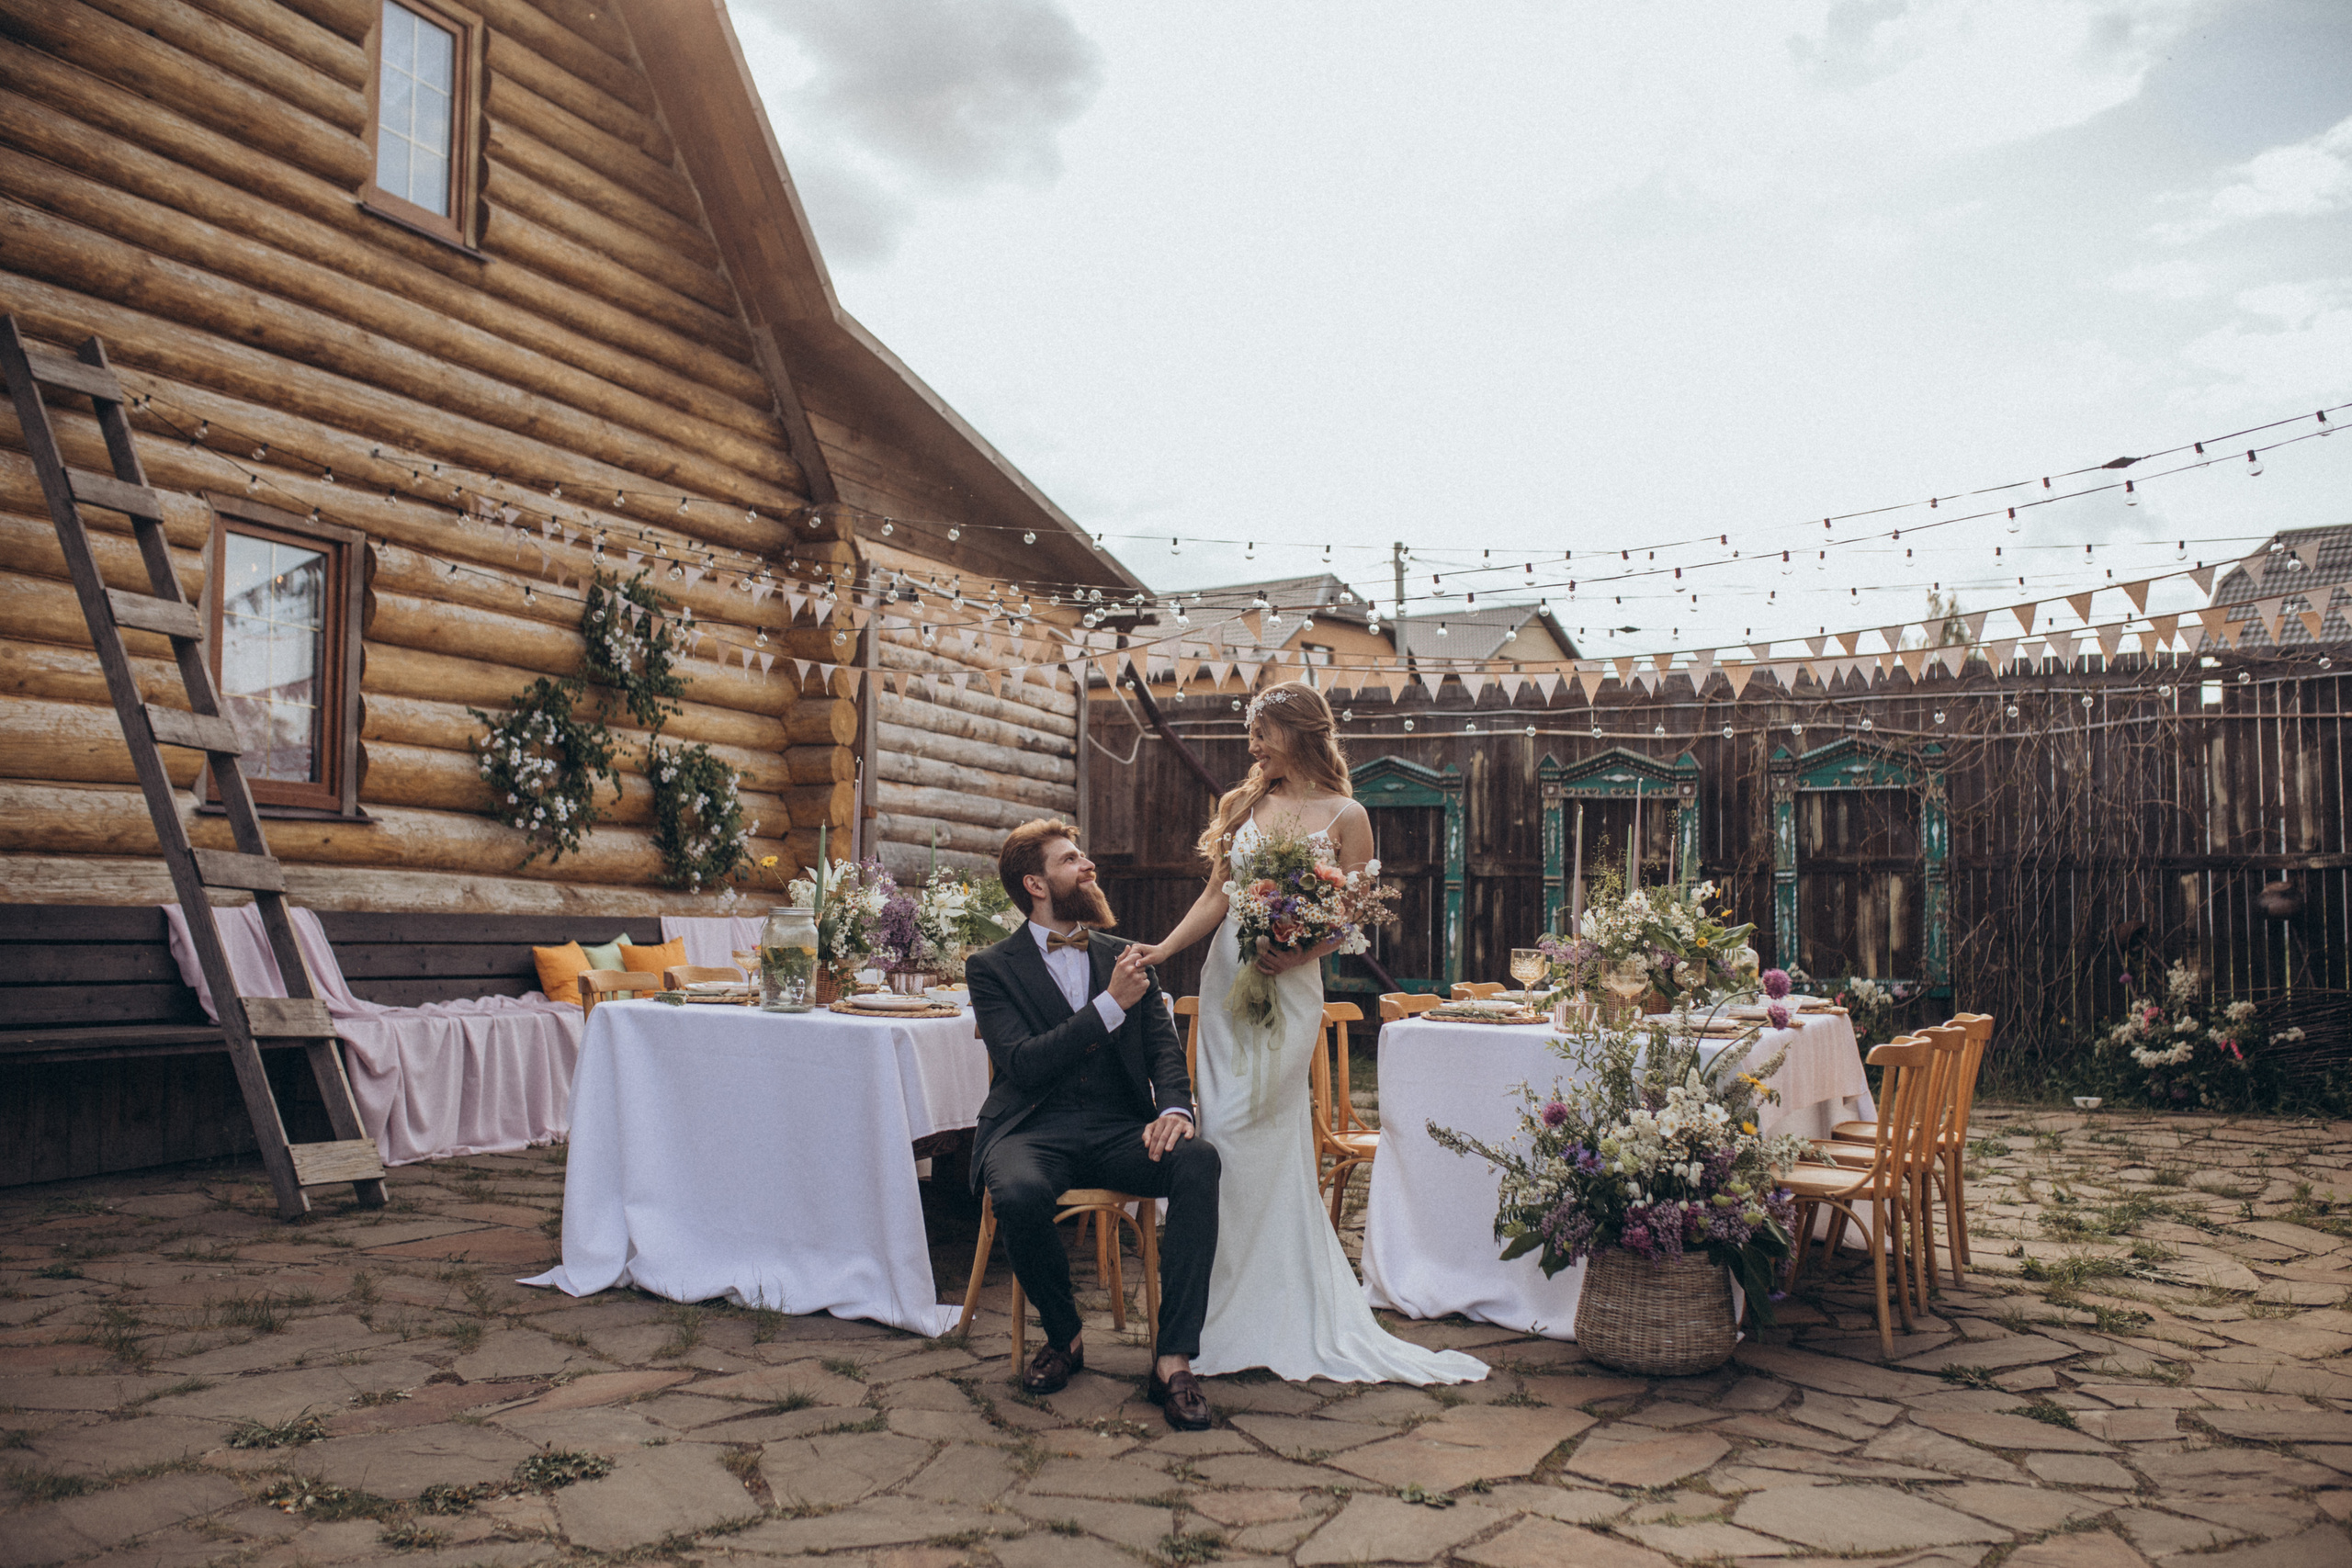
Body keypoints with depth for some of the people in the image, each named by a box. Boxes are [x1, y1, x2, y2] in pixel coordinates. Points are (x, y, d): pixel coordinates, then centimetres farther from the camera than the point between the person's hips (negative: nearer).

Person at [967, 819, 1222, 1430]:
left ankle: (1173, 1358, -24)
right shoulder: (993, 968, 6)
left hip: (1120, 1129, 3)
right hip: (1034, 1129, -2)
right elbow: (1022, 1063, -9)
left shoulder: (1128, 957, 17)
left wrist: (1175, 1108, -13)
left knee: (1199, 1158, -29)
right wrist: (1111, 1004, -14)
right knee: (1019, 1192, -36)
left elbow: (1165, 1048, 9)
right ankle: (1063, 1335, -5)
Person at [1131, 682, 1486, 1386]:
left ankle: (1249, 1314, 7)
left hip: (1289, 986, -5)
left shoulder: (1345, 817, -3)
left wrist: (1292, 953, -19)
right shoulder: (1246, 803, 10)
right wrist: (1160, 951, -1)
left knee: (1244, 1130, -8)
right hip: (1226, 976, 5)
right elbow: (1216, 897, 9)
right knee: (1235, 1131, 5)